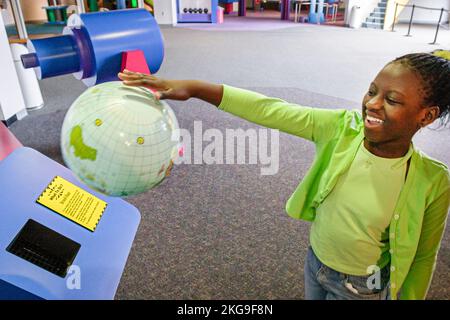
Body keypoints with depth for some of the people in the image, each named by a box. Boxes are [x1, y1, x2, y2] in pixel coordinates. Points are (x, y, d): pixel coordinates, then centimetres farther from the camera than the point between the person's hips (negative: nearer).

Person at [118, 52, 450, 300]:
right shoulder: (341, 128, -23)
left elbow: (423, 257, -11)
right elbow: (268, 110, -28)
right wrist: (194, 87, -35)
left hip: (360, 288, -3)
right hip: (315, 262, 3)